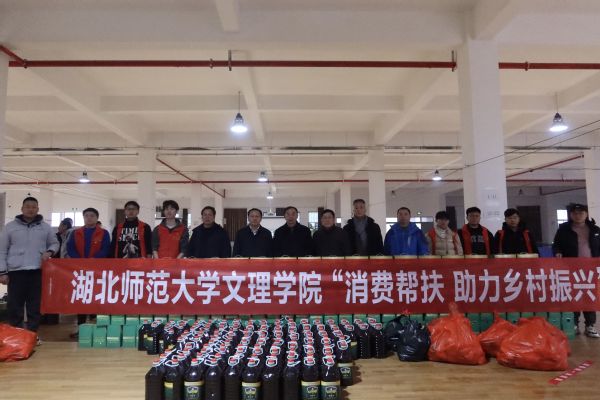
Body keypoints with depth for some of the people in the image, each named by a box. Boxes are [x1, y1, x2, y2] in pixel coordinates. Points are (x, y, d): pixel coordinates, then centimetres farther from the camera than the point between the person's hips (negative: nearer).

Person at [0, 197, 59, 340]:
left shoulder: (45, 227, 8)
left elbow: (54, 243, 17)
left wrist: (49, 251, -6)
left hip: (38, 271, 1)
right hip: (16, 271, -1)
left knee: (35, 305, 6)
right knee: (14, 306, 2)